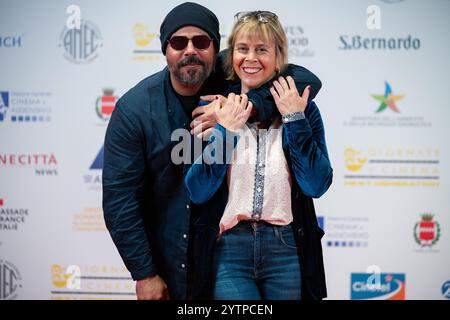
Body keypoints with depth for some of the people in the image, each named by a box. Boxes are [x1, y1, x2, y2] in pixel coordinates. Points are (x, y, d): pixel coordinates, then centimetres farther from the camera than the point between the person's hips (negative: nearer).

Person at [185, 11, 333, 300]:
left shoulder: (302, 108, 3)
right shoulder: (214, 108, 2)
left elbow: (317, 185, -8)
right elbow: (198, 191, -4)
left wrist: (296, 120, -10)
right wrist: (225, 131, -12)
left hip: (287, 251, 1)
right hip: (227, 248, -1)